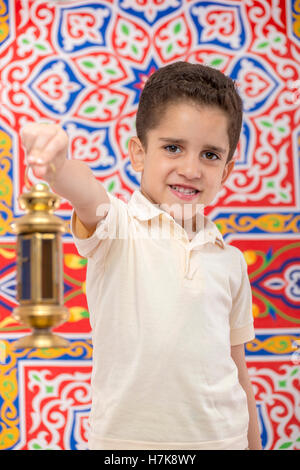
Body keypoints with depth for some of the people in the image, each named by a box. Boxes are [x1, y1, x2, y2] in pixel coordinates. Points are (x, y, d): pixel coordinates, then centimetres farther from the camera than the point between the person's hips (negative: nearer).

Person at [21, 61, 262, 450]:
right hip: (125, 437, -3)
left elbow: (236, 369, 14)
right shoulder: (118, 229, -6)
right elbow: (88, 196, -29)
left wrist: (253, 444, 16)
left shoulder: (230, 261, 6)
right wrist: (55, 165, -50)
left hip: (220, 437, 3)